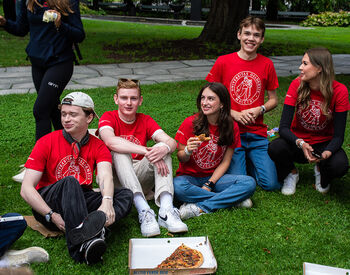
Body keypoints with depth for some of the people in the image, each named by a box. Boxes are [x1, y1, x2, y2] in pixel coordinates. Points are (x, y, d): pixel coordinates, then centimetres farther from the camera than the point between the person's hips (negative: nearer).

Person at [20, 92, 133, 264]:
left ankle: (96, 225, -48)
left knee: (126, 195, -18)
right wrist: (52, 216, -23)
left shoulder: (98, 146, 4)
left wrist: (107, 201, -39)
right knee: (70, 182, -34)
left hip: (81, 201, 3)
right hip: (46, 204, -3)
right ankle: (80, 246, -54)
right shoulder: (47, 142, -3)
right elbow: (26, 189, -9)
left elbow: (105, 176, -16)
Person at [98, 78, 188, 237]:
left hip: (140, 178, 3)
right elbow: (110, 141, -29)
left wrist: (164, 148, -38)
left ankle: (166, 210, -40)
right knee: (119, 152, -30)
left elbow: (171, 141, -12)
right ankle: (144, 211, -46)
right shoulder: (108, 118, -3)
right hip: (116, 179, -3)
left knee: (163, 149, -19)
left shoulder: (146, 121, 6)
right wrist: (147, 152, -35)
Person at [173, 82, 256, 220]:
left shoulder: (232, 127, -4)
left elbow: (225, 162, -1)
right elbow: (181, 159, -4)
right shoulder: (190, 123, -10)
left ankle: (200, 208, -25)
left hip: (214, 177, 2)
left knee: (249, 183, -24)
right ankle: (233, 200, -23)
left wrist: (209, 184, -15)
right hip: (189, 176, -1)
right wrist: (188, 152, -28)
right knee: (178, 187, -37)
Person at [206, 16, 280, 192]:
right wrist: (235, 114, -11)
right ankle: (240, 160, 19)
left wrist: (260, 110, -10)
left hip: (257, 133, 2)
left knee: (271, 184, -7)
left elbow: (273, 99, 12)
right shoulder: (223, 62, -2)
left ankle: (249, 162, 22)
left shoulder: (266, 65, 4)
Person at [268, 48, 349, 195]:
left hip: (323, 144, 0)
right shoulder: (297, 85, -15)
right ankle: (291, 173, 5)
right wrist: (300, 143, -39)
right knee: (275, 148, -31)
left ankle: (320, 171, 8)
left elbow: (338, 135, -15)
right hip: (298, 141, 1)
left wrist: (326, 153, -37)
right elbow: (284, 127, -19)